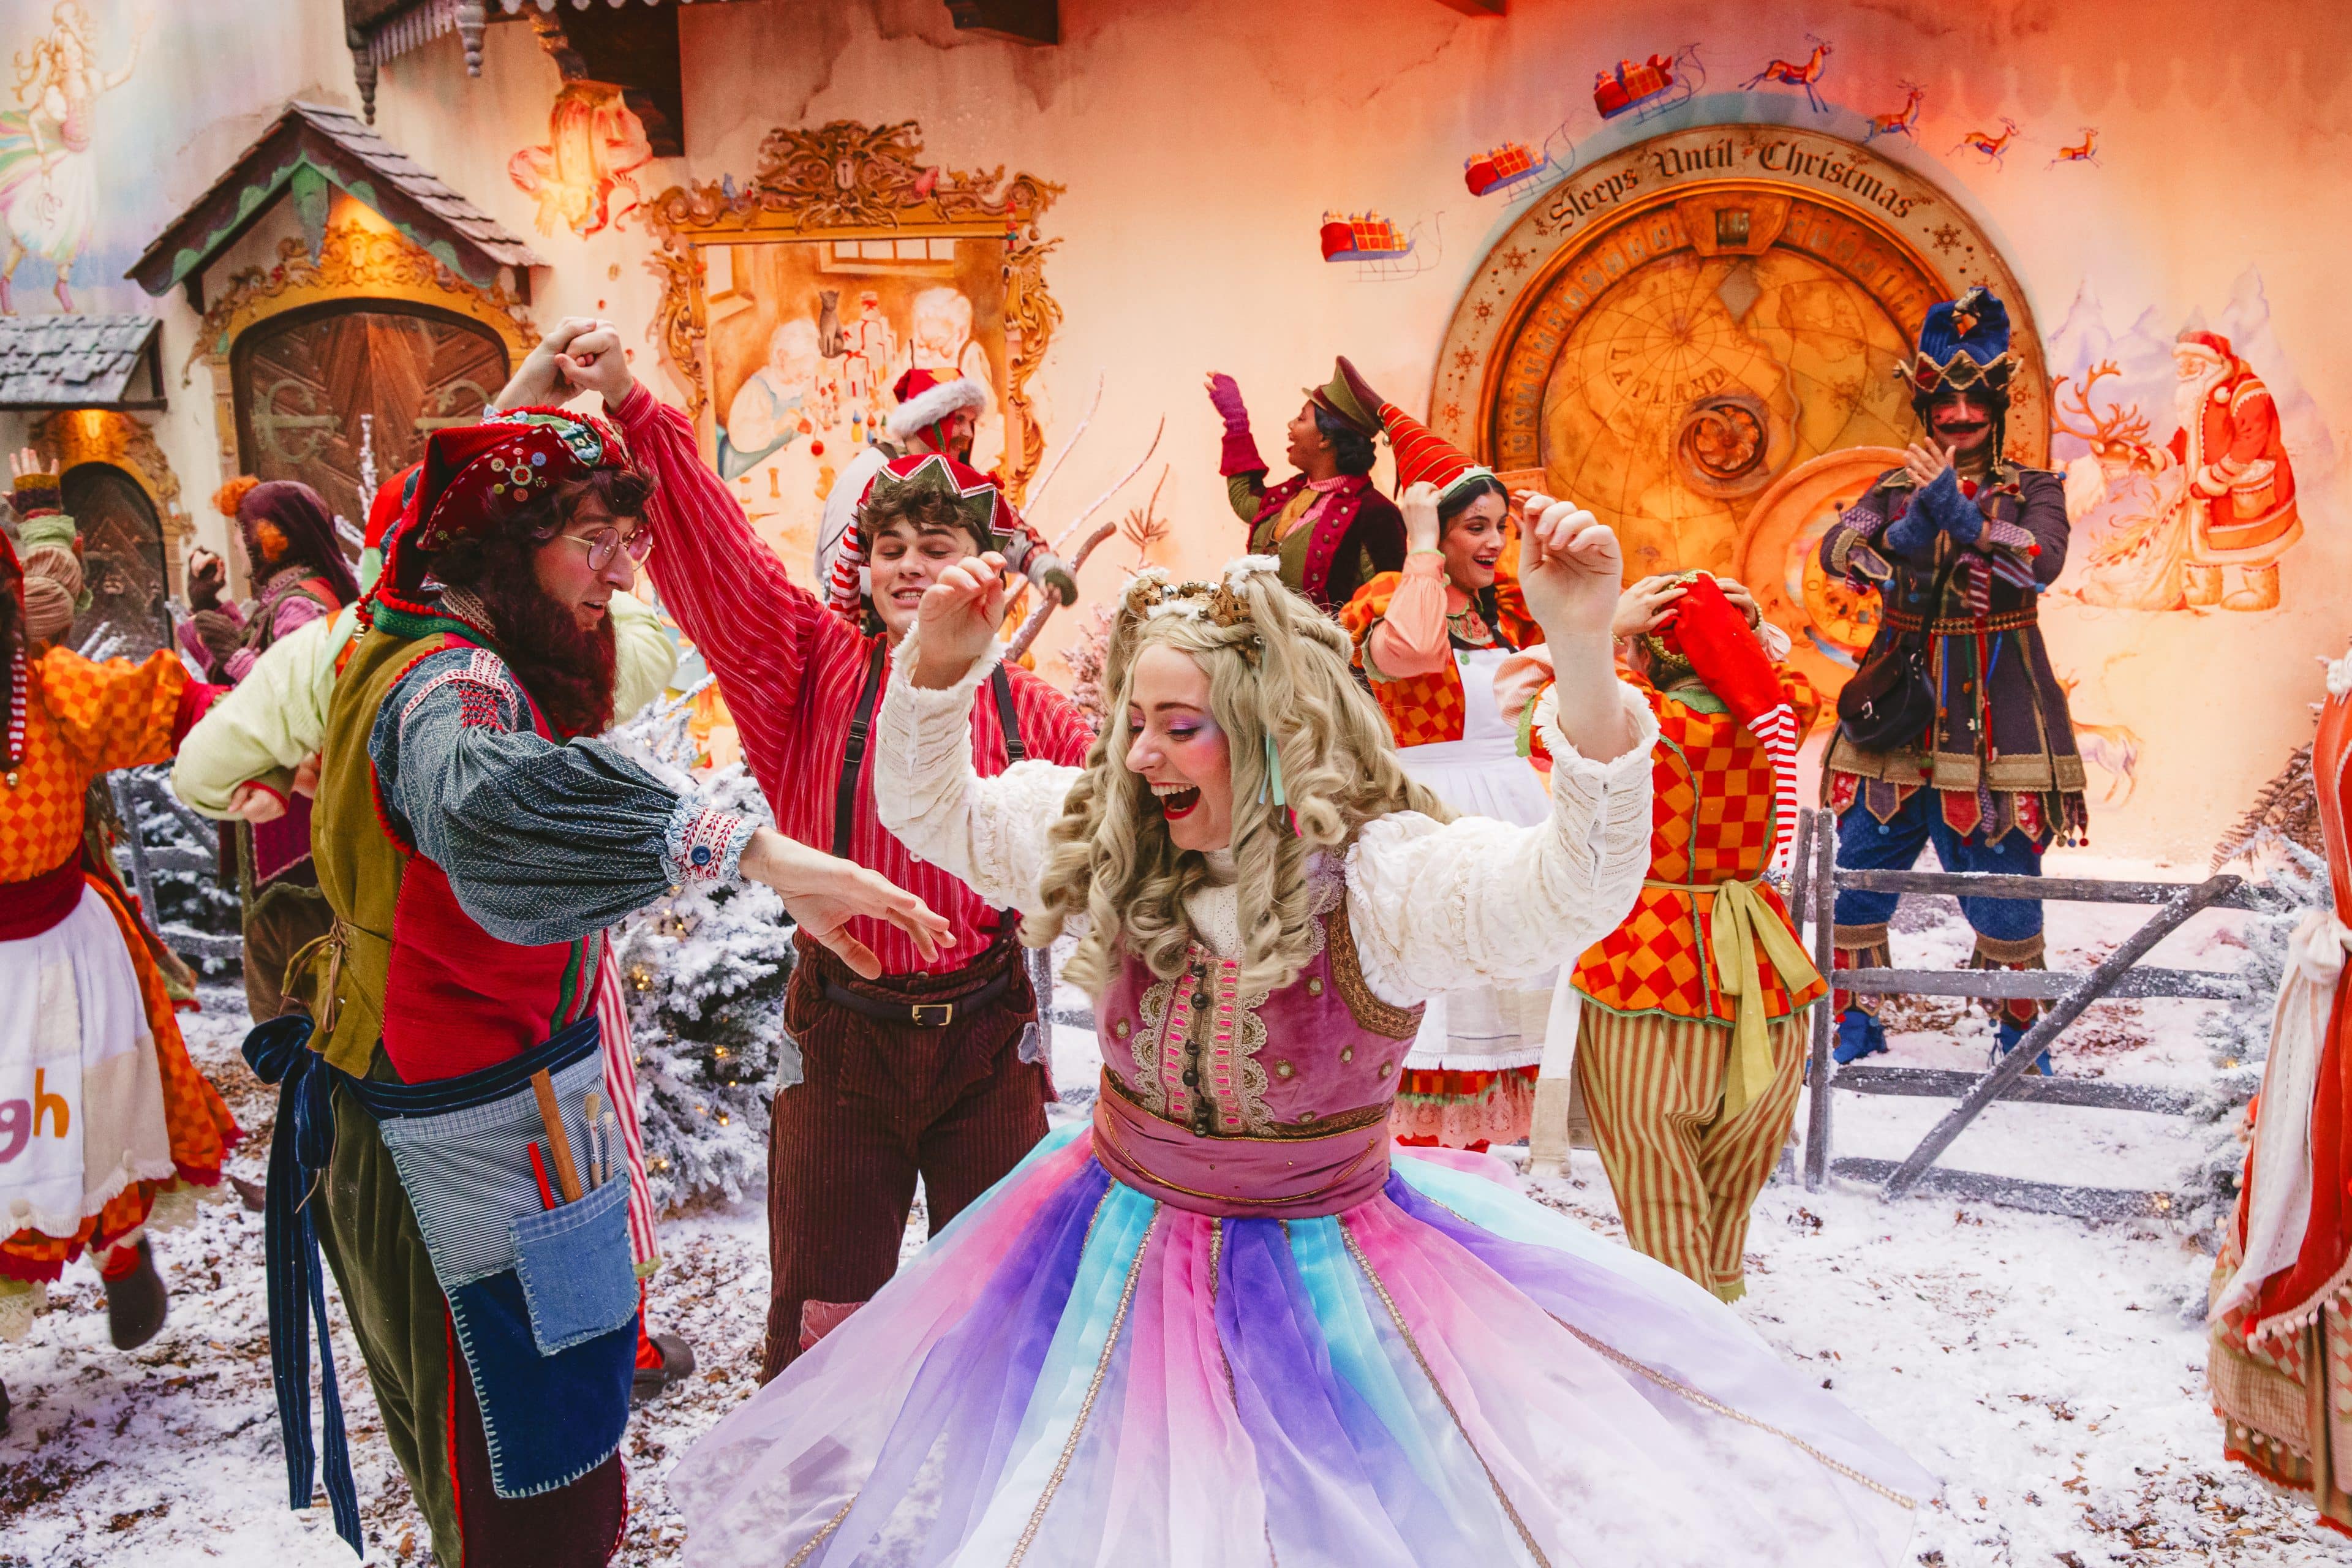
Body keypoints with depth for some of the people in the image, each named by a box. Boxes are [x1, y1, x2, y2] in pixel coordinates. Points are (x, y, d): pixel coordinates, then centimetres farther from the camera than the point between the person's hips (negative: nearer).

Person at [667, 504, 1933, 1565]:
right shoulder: (1108, 842, -6)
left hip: (1317, 1265, -4)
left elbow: (1570, 893, -39)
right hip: (1124, 1245, 4)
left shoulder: (1380, 876, -22)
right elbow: (930, 810, 6)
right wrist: (938, 662, -12)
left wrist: (1584, 658, -54)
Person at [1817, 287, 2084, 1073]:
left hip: (1995, 715, -2)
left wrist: (1958, 509, -27)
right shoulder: (1896, 489, 9)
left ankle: (2019, 1028, 25)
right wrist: (1905, 539, -28)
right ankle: (1854, 1022, 21)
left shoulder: (2034, 491, 3)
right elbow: (1836, 548, -10)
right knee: (1860, 874, 3)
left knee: (2005, 883, 3)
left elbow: (2043, 560, -18)